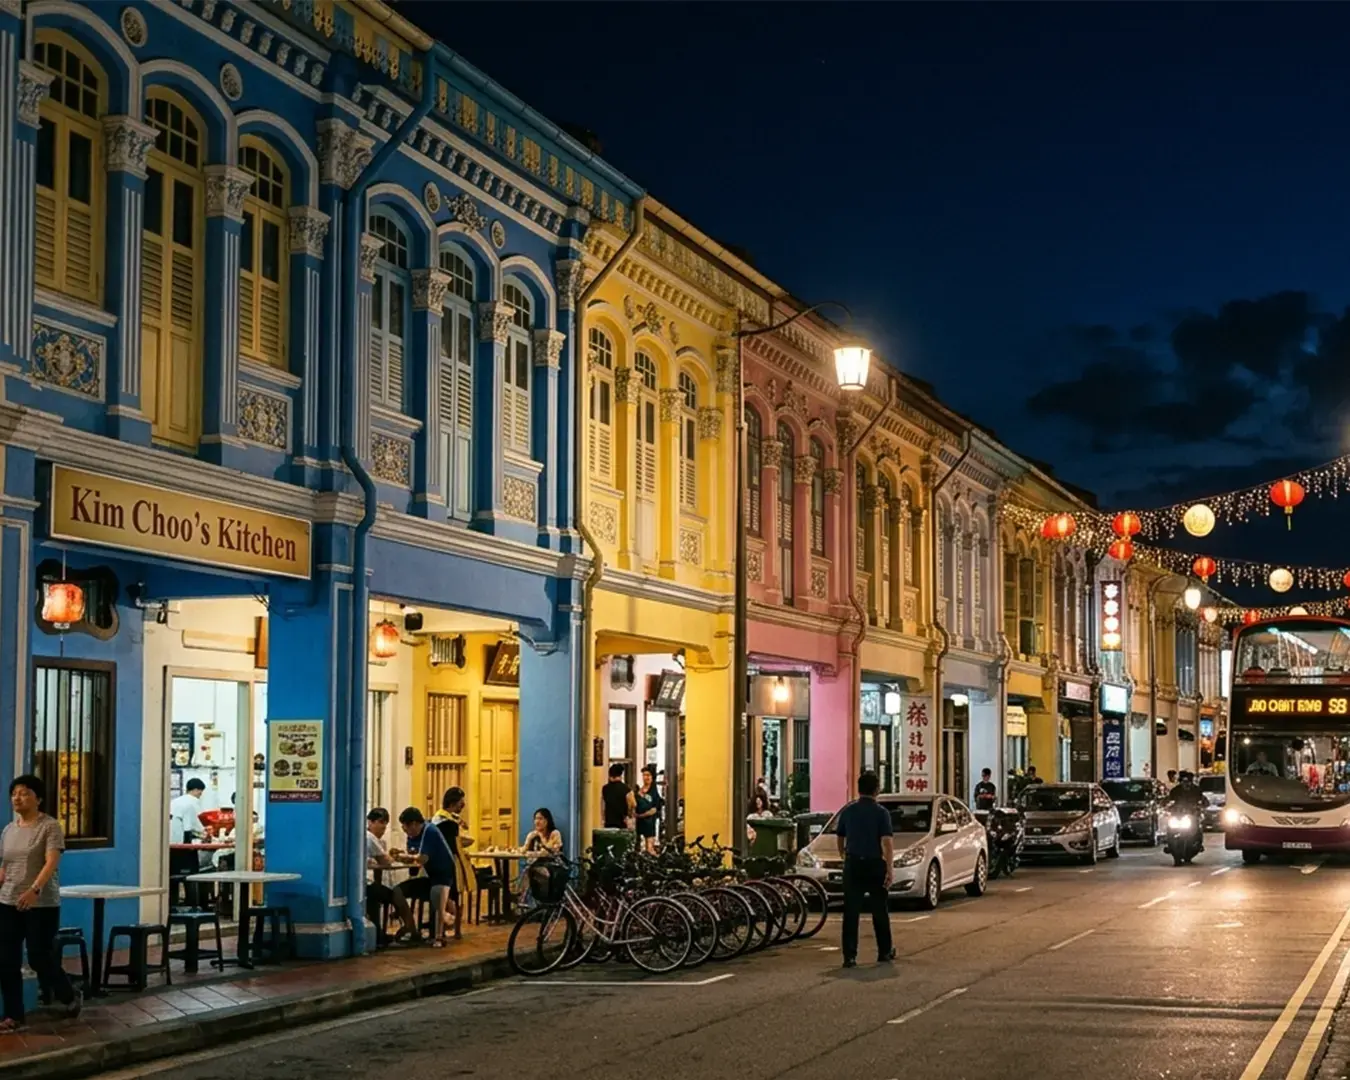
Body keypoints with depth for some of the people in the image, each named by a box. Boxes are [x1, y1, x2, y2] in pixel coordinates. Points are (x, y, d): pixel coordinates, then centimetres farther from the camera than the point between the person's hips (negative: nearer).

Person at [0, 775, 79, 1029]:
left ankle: (70, 996, 23)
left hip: (42, 905, -6)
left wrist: (34, 890, -34)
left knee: (39, 958, -2)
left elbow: (52, 862, -20)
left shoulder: (50, 826, -9)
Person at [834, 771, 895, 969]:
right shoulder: (881, 812, -8)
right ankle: (884, 952, 22)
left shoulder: (848, 811, 3)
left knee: (851, 912, 0)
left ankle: (849, 956, -6)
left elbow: (839, 838, 15)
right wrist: (890, 869, -17)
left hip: (853, 865, 2)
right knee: (880, 911, 13)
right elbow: (887, 842, -16)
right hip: (875, 864, -2)